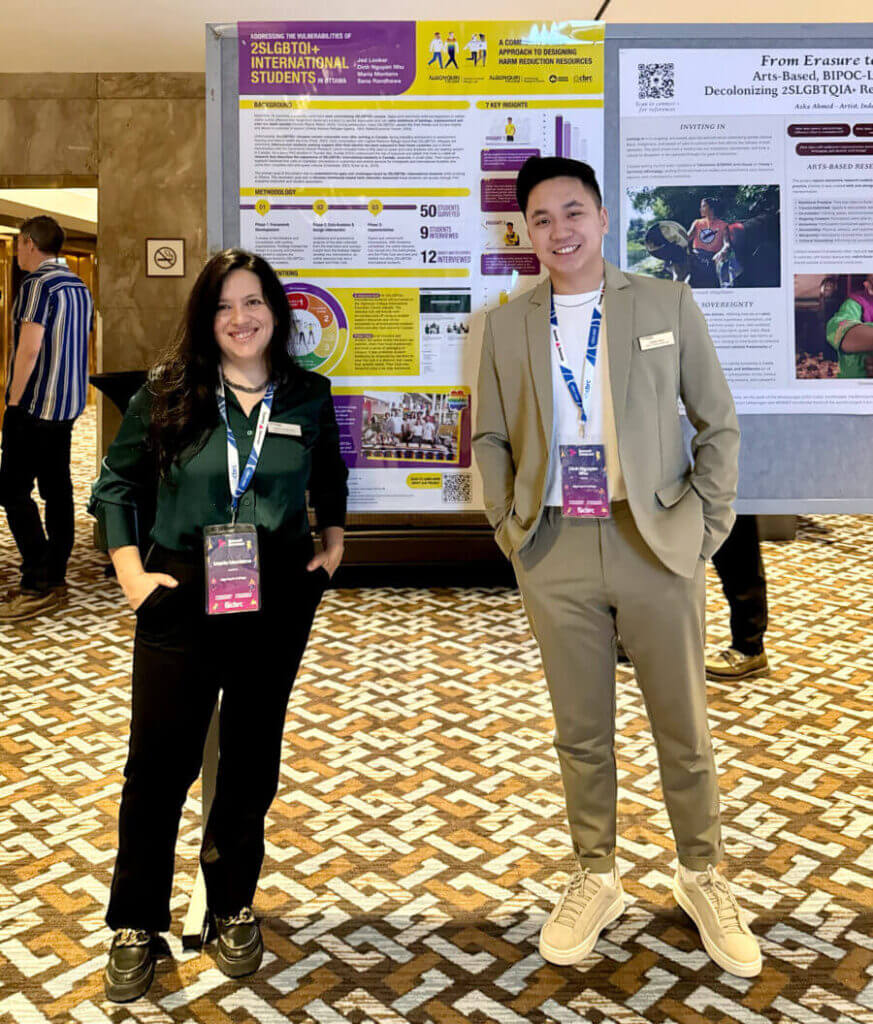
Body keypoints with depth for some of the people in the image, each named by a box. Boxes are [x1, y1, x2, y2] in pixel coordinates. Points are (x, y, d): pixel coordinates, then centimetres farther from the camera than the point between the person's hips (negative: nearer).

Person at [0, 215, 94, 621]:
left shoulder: (38, 284, -13)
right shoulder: (79, 287, 13)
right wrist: (66, 393, 19)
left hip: (35, 405, -9)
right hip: (69, 405, 9)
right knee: (57, 489, 10)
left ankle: (37, 586, -8)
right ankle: (56, 579, 15)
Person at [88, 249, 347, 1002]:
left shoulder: (309, 396, 2)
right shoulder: (167, 392, -3)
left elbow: (330, 481, 20)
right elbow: (117, 482, 5)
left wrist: (333, 541, 7)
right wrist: (130, 570, -3)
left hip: (278, 602, 2)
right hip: (181, 599, -1)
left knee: (253, 758, 13)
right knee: (160, 763, 4)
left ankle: (234, 906, 33)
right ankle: (137, 926, 24)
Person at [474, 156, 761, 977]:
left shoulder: (667, 304, 3)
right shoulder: (508, 325, 7)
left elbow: (718, 424, 5)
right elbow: (490, 438, 13)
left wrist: (706, 526, -1)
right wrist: (510, 529, 3)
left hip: (657, 544, -1)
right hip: (556, 552, 1)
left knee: (684, 731, 10)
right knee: (580, 733, 12)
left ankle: (702, 879, 32)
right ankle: (595, 879, 31)